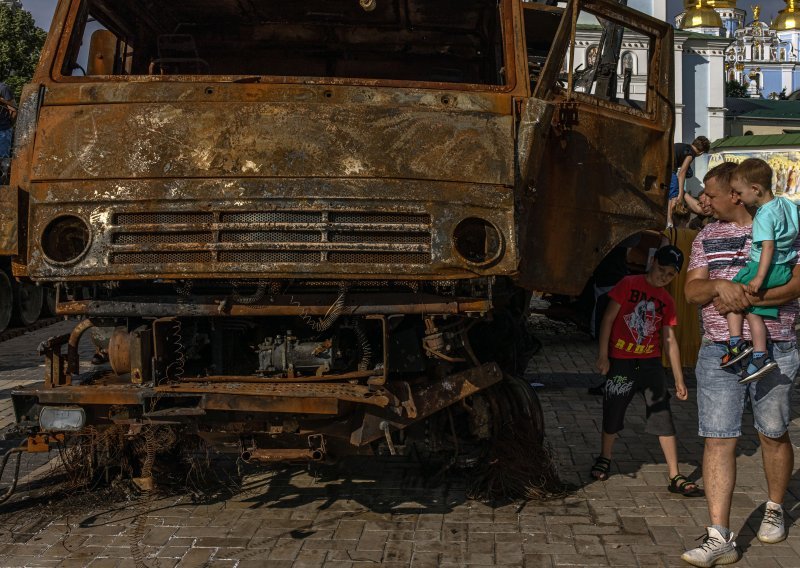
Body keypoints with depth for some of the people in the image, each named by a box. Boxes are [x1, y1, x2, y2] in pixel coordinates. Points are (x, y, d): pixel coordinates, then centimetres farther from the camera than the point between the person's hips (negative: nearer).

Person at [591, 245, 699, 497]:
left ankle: (675, 477, 2)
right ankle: (604, 459, 32)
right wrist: (603, 355, -10)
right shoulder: (628, 285, -4)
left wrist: (679, 379, 9)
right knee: (613, 413, 7)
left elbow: (670, 341, 10)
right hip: (621, 362, -3)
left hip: (651, 363, 3)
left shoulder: (667, 301, 7)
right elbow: (608, 318, -5)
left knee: (664, 418, -1)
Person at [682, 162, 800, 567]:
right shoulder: (707, 237, 11)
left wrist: (747, 300, -23)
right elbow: (692, 291, 3)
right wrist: (720, 286, -19)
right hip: (718, 351, 2)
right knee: (717, 440, -6)